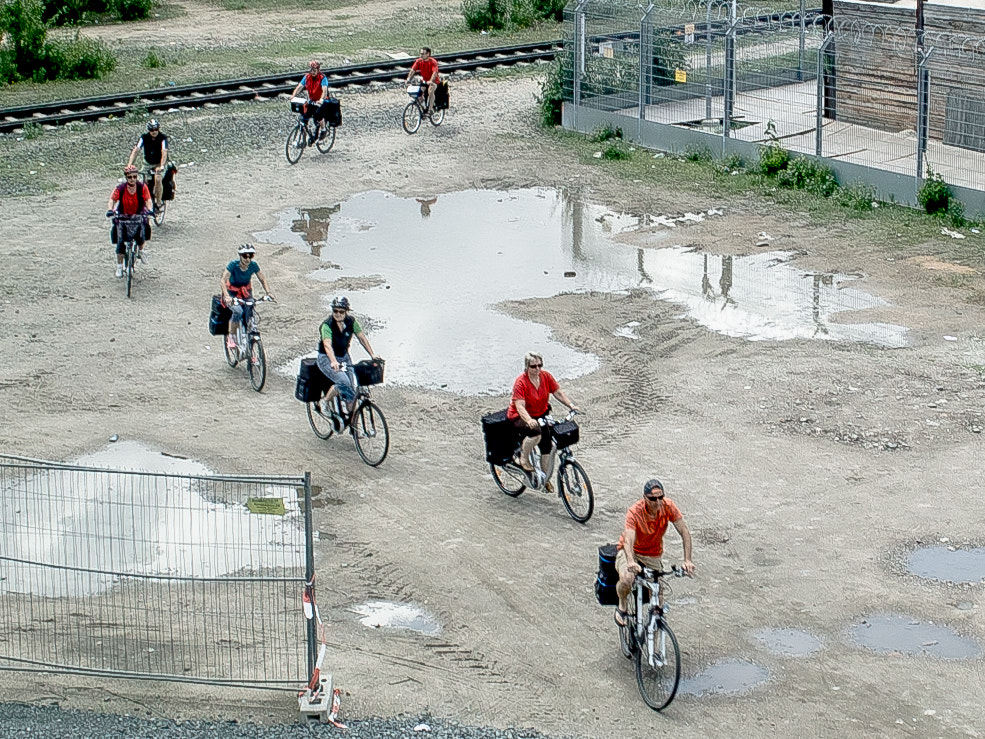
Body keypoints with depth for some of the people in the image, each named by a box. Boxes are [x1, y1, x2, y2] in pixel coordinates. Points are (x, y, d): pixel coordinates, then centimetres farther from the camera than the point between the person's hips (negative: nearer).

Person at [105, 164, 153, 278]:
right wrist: (110, 210, -44)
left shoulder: (142, 187, -16)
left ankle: (140, 250, 15)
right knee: (120, 241, -11)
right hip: (122, 217, 0)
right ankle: (119, 267, 1)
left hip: (138, 216, 0)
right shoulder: (120, 188, -18)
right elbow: (112, 200, -23)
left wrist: (149, 210, -42)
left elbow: (148, 200, -21)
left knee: (140, 236, -21)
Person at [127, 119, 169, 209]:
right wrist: (129, 164, -36)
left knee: (158, 179, -28)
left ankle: (159, 203, -17)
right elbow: (135, 151, -22)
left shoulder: (163, 138, -21)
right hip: (148, 163, 3)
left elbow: (164, 153, -33)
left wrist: (161, 166, -49)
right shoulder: (144, 138, -14)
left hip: (159, 164, -3)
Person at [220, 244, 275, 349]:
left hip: (246, 293, 3)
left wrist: (268, 292, -21)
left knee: (249, 315, -15)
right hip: (232, 293, -3)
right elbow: (222, 281, -31)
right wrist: (226, 296, -46)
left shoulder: (253, 265, -16)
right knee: (238, 311, -29)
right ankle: (231, 337, -12)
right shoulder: (233, 265, -25)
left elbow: (262, 279, -4)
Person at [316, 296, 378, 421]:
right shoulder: (327, 325, -23)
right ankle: (326, 401, -3)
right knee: (343, 382, -28)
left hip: (344, 357, 5)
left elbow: (362, 338, -8)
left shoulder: (351, 322, -8)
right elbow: (327, 345, -37)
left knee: (352, 388, -7)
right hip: (326, 359, -5)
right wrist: (334, 362, -53)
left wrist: (372, 355, -20)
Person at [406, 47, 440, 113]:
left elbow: (435, 72, -33)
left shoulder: (433, 62, -21)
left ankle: (430, 108, -30)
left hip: (434, 81, -5)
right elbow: (413, 70, -15)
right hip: (424, 80, 5)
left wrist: (430, 81, -50)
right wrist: (408, 78, -32)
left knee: (430, 90, -33)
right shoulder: (419, 61, -8)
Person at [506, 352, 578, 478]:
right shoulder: (520, 382, -22)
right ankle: (523, 459, -10)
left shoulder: (546, 376, -6)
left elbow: (558, 392, 0)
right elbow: (520, 406, -30)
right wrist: (529, 421, -47)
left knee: (547, 443, -8)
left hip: (541, 414, 6)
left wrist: (571, 405, -16)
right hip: (521, 417, -6)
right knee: (536, 433, -35)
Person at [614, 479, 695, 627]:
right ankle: (622, 606, -1)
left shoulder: (668, 506, -20)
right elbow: (629, 541, -39)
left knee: (658, 600, -4)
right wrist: (631, 562, -59)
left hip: (653, 556, 3)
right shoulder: (634, 511, -28)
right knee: (626, 580, -33)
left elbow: (685, 532, -19)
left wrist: (687, 560, -31)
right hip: (630, 552, -3)